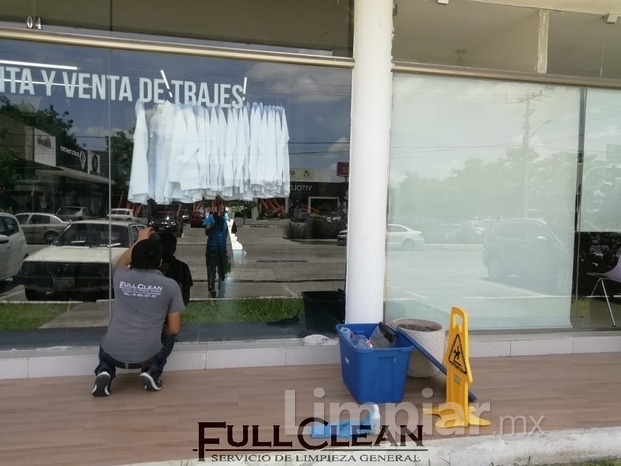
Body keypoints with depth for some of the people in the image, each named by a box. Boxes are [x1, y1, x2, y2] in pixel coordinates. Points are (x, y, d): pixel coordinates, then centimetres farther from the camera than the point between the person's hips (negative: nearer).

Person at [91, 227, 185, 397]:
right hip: (147, 355, -2)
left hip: (113, 354, 2)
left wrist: (140, 241, 32)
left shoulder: (121, 277, -1)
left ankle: (104, 371, 8)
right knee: (169, 337, 30)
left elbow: (120, 263, 27)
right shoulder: (170, 285, -6)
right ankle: (152, 371, 6)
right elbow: (174, 329, -1)